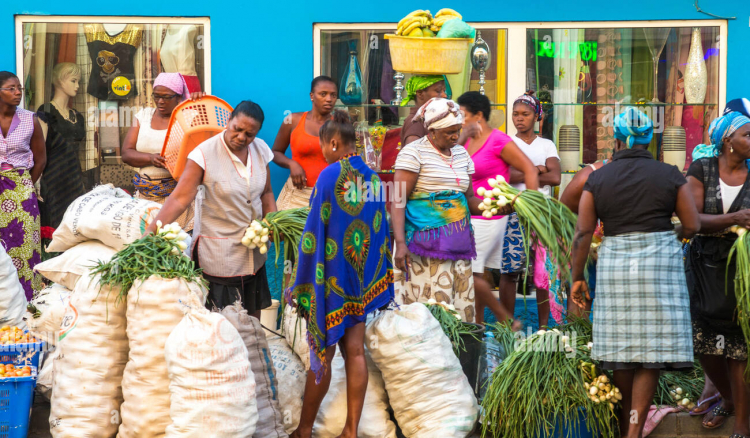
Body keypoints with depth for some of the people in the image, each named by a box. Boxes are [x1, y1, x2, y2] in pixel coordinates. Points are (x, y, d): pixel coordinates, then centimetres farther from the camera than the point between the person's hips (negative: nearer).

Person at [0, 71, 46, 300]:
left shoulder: (30, 120, 0)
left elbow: (40, 160, 10)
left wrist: (25, 186, 9)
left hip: (21, 191, 1)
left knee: (23, 245, -2)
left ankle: (26, 301, 5)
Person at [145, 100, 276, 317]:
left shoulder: (260, 150, 1)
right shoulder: (205, 153, -16)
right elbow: (179, 198, -21)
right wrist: (151, 230, -30)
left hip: (253, 251, 5)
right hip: (218, 254, -5)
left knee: (253, 313, 13)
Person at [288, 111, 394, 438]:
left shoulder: (330, 176, -15)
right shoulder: (373, 177, 4)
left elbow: (314, 233, -14)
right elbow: (380, 229, 10)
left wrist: (304, 288, -9)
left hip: (331, 277, -6)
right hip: (362, 277, 6)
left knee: (322, 353, 3)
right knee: (355, 353, 7)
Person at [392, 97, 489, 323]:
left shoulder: (461, 154, 17)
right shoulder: (414, 153, -4)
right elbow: (398, 201, -9)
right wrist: (400, 243, -19)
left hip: (458, 243, 7)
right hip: (426, 244, -7)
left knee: (461, 306, 3)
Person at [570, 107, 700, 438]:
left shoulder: (598, 179, 3)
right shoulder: (670, 175, 1)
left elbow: (583, 233, 0)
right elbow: (693, 225, 2)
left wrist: (578, 277, 8)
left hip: (614, 262, 2)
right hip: (660, 261, -2)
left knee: (622, 350, 10)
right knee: (652, 351, 1)